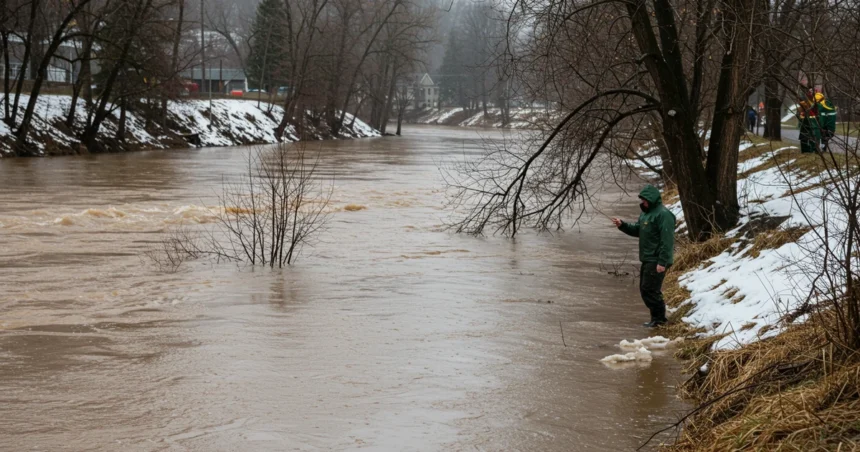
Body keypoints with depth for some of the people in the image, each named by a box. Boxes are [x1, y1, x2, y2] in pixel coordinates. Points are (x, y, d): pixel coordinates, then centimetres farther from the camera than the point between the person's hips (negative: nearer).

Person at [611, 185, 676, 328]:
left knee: (650, 289, -9)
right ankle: (657, 317, 22)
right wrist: (622, 225, 5)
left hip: (656, 261, -10)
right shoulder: (646, 213, 14)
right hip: (648, 259, 10)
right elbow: (637, 230, 22)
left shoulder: (663, 214, -17)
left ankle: (659, 319, 1)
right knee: (644, 289, 14)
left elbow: (667, 240, -22)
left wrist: (662, 262, -25)